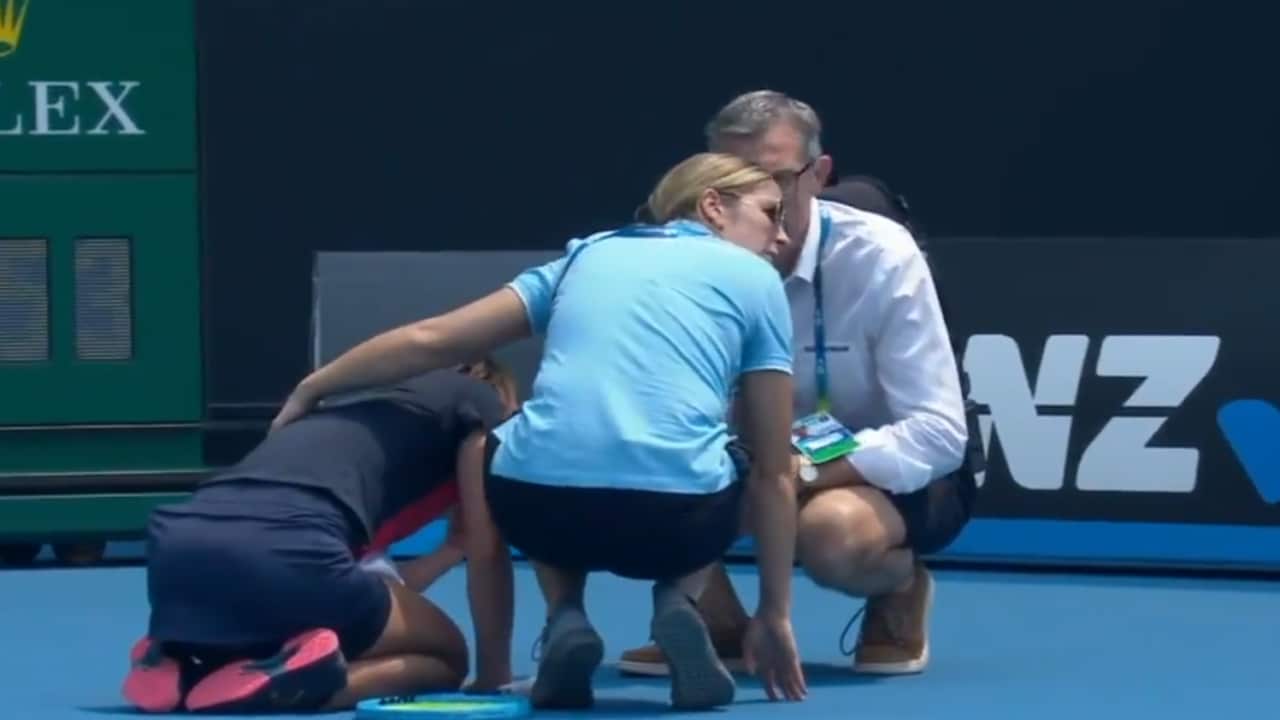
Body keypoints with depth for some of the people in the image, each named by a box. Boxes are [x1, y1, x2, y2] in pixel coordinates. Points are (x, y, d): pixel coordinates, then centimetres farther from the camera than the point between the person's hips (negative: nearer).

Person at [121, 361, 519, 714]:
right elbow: (488, 550, 16)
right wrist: (494, 673, 26)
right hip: (284, 552, -7)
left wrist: (451, 546, 51)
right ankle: (297, 678, -11)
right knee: (446, 658, 19)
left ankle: (179, 664, 7)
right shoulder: (479, 400, 23)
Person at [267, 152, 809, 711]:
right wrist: (774, 614, 25)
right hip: (675, 515, -2)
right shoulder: (755, 281, 17)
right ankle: (676, 604, 6)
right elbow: (773, 473, 17)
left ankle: (565, 621, 12)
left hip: (541, 506, 2)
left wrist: (309, 390, 38)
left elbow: (431, 341, 24)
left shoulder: (587, 256, 25)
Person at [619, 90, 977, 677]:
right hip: (763, 462, 4)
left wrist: (803, 472, -38)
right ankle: (718, 626, 0)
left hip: (890, 475, -4)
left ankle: (902, 593, -2)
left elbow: (938, 435, -27)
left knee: (832, 529, -39)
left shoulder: (880, 258, -23)